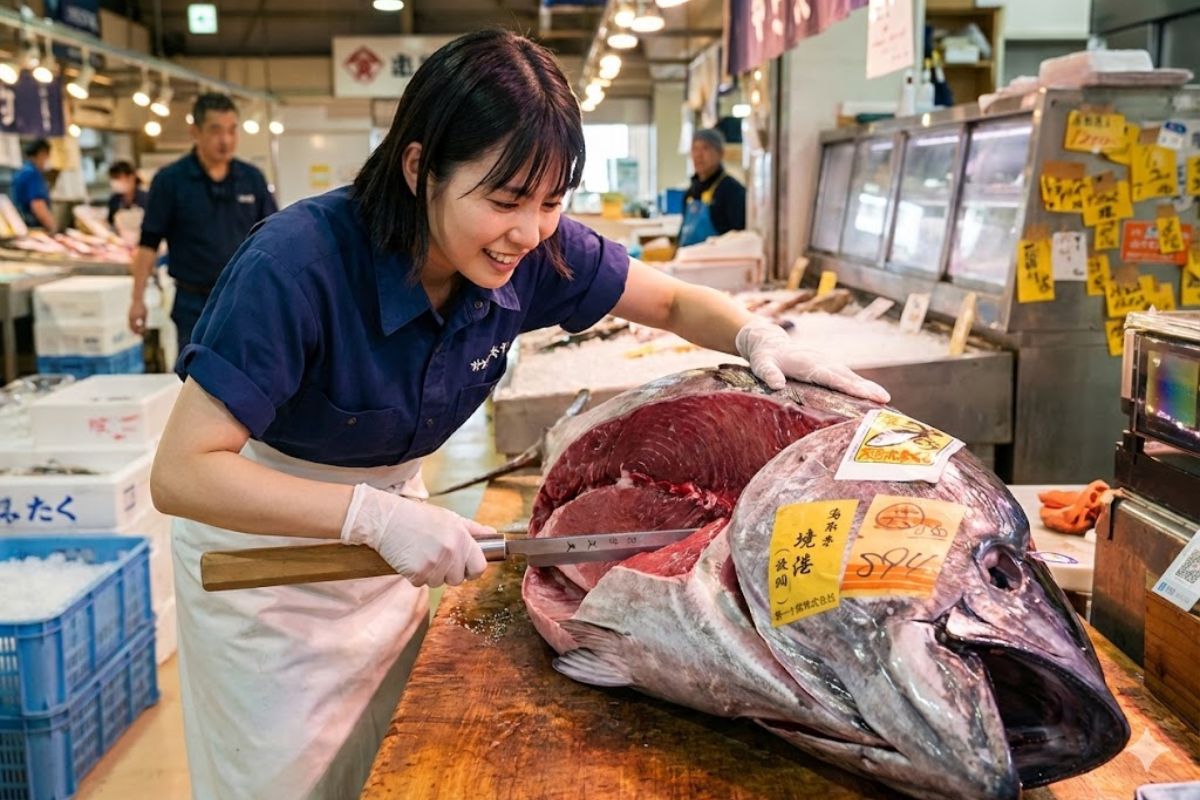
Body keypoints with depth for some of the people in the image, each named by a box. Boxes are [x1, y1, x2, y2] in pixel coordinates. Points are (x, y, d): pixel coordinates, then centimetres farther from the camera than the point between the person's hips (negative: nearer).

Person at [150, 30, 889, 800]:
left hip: (387, 514, 5)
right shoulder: (297, 264, -33)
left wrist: (757, 335, -23)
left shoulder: (540, 251, -18)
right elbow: (182, 473, -32)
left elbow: (675, 303, -2)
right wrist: (375, 514, -40)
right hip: (262, 535, -4)